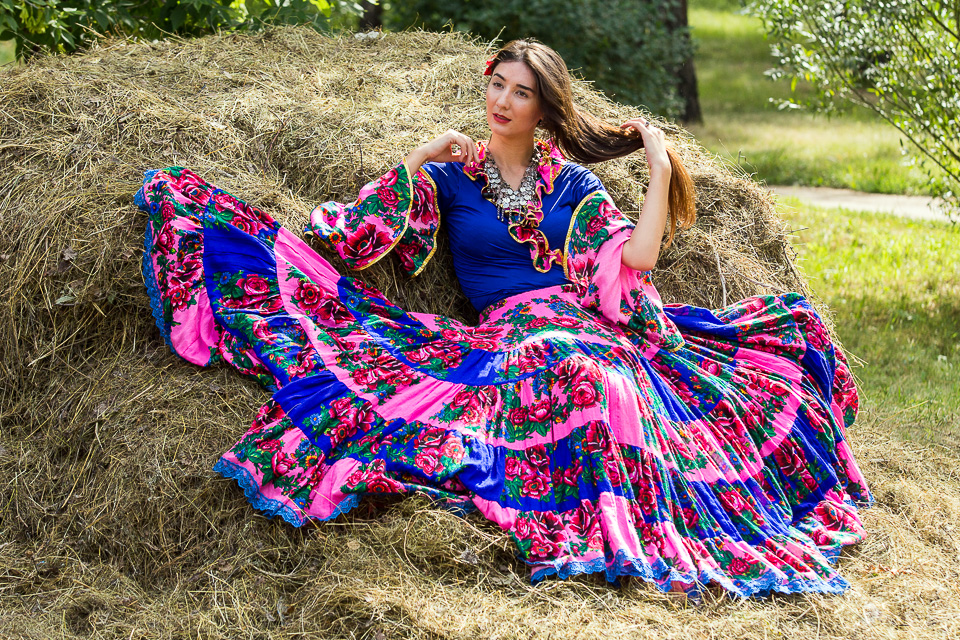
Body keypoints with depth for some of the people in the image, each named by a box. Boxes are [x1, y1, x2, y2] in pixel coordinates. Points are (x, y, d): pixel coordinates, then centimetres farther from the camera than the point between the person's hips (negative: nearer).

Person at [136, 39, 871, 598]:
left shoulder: (572, 183, 16)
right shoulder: (452, 175, 13)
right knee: (591, 376, -37)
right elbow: (364, 230, -1)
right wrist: (425, 153, -2)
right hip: (507, 333, -3)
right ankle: (616, 539, -33)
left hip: (585, 323, 3)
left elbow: (637, 259, 4)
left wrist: (661, 169, 5)